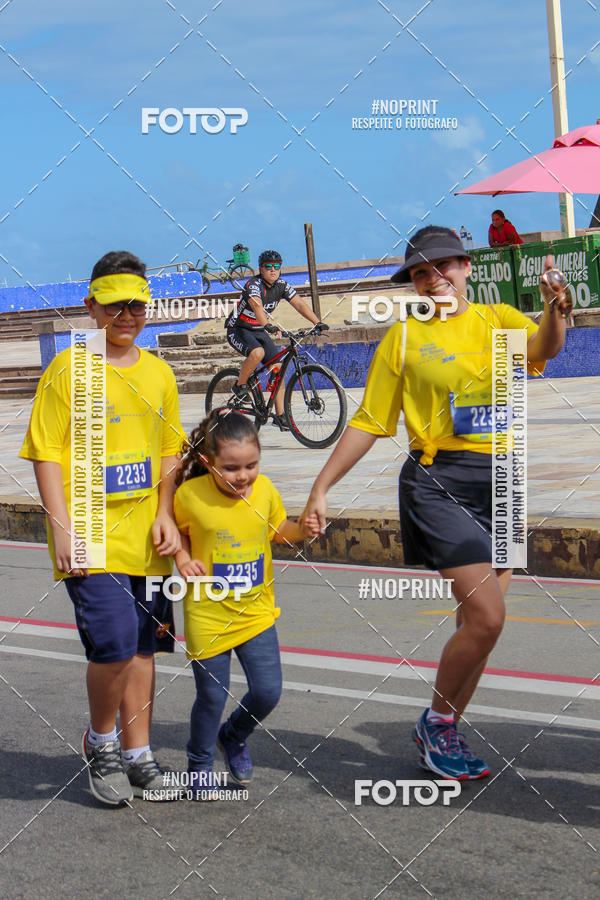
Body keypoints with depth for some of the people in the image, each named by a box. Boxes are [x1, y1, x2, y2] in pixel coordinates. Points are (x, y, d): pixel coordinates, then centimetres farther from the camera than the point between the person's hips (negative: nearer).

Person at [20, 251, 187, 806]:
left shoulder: (159, 374, 11)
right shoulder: (69, 370, -3)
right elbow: (47, 454, -5)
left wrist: (166, 515, 4)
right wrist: (62, 526, -13)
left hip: (145, 539, 5)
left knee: (142, 646, 10)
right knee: (114, 644, -15)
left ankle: (137, 755, 22)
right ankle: (101, 741, 10)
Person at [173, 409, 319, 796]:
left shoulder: (265, 489, -6)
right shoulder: (190, 494, -15)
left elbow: (279, 529, 12)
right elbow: (177, 529, 5)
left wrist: (302, 529, -7)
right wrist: (183, 558, -12)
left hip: (257, 612, 3)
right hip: (208, 615, -3)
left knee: (268, 691, 1)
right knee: (212, 696, 4)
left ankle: (234, 737, 32)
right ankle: (200, 762, 30)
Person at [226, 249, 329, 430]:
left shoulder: (281, 285, -3)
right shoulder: (253, 285, -23)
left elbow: (299, 304, -10)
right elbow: (257, 306, -42)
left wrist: (317, 323, -25)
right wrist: (268, 326, -60)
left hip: (259, 331, 6)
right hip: (238, 330, -6)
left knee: (278, 368, -6)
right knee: (258, 352, -36)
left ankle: (280, 415, -2)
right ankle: (240, 386, -11)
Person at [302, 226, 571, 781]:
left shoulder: (497, 320, 9)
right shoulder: (404, 337, 5)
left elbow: (541, 349, -13)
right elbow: (368, 422, 8)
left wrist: (555, 315, -36)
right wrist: (321, 488, 5)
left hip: (500, 483, 4)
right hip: (438, 479, -4)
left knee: (478, 621, 10)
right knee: (486, 618, -14)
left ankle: (442, 734, 26)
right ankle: (437, 723, 7)